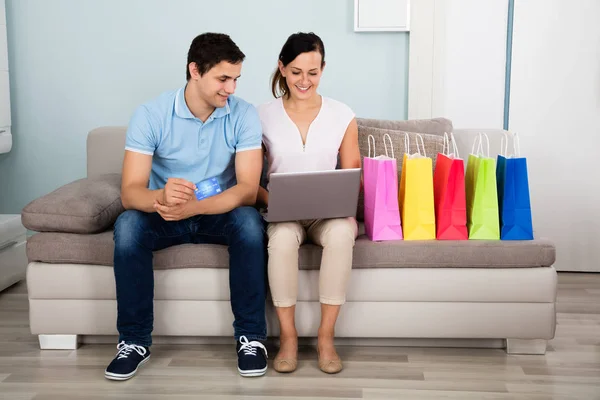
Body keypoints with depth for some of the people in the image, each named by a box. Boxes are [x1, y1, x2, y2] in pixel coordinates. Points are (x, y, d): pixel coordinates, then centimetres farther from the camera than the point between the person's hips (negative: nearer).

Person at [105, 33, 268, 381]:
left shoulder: (244, 114, -14)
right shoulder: (150, 115, -15)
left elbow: (248, 189, -22)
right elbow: (130, 192, -22)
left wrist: (194, 206, -41)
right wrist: (161, 198, -47)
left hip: (221, 213, 0)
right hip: (166, 215, 0)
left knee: (250, 221, -32)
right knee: (127, 226, -30)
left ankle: (251, 335, -17)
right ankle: (135, 341, -15)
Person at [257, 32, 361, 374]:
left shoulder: (343, 116, 4)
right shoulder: (263, 116, 2)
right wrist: (271, 201, -16)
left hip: (330, 213, 1)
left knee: (342, 232, -36)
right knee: (283, 236, -37)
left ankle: (326, 337, -23)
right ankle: (288, 336, -20)